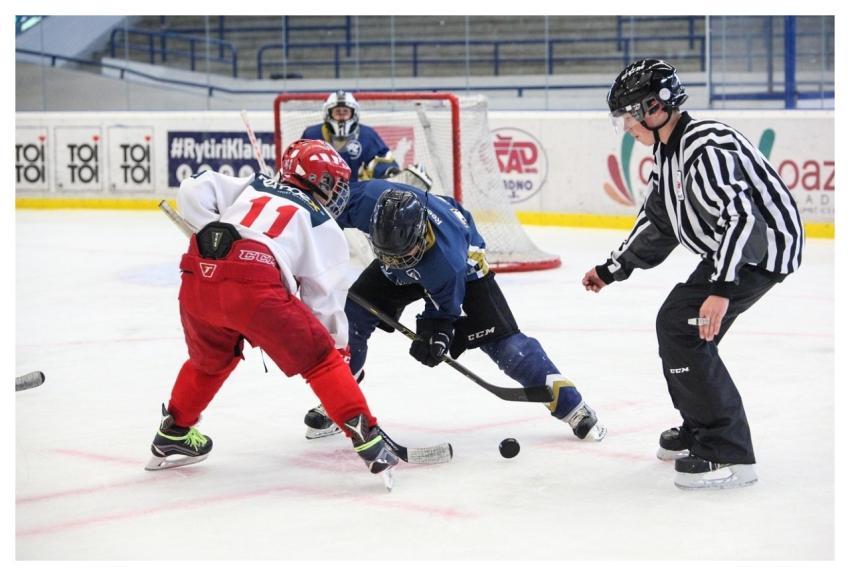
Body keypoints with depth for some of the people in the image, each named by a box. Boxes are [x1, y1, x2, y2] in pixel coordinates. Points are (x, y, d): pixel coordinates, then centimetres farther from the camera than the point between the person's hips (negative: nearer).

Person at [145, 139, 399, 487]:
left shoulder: (252, 188, 30)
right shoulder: (324, 228, 19)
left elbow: (194, 189, 17)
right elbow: (324, 300, 17)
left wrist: (212, 229, 17)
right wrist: (339, 345, 27)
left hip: (198, 277, 5)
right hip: (253, 287, -5)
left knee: (211, 357, 31)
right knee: (319, 359, 6)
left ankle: (174, 434, 43)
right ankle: (366, 438, -3)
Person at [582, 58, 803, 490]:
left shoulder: (706, 147, -24)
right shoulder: (668, 153, 10)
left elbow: (740, 216, -34)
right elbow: (657, 223, 22)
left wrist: (721, 289, -40)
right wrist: (611, 270, 25)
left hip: (763, 243, -11)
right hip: (732, 244, 11)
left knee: (684, 328, -16)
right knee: (674, 322, 18)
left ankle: (729, 454, -16)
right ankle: (699, 430, 32)